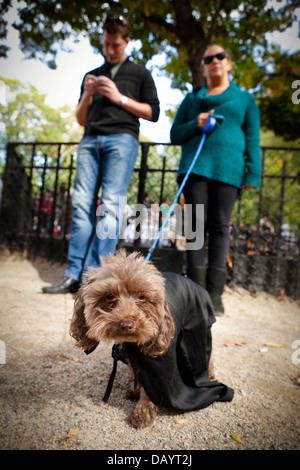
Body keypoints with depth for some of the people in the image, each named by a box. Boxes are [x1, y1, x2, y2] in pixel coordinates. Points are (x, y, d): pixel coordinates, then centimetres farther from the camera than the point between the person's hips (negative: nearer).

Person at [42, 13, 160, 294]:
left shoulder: (139, 74, 19)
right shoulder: (92, 75, 28)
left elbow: (152, 113, 8)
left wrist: (120, 98, -1)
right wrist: (86, 96, 5)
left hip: (122, 138, -3)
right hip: (90, 140, 4)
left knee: (110, 205, -15)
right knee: (82, 204, -8)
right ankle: (74, 276, -8)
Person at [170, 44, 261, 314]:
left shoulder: (244, 98, 19)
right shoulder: (192, 98, 23)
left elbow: (252, 139, 12)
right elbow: (175, 135, 18)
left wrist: (252, 174, -2)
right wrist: (196, 125, -3)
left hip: (228, 169, -1)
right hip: (195, 167, 1)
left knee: (220, 227, -6)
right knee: (197, 225, -6)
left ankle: (215, 295, -4)